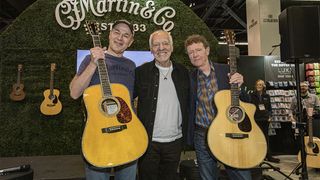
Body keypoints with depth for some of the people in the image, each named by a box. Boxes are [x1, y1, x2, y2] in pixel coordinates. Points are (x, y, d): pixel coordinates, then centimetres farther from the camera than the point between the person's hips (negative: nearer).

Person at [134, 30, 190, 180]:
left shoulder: (183, 72, 4)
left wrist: (186, 136, 8)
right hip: (149, 141, -3)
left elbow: (188, 105, 10)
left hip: (175, 141, 3)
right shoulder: (141, 72, -6)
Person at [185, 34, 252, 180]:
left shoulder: (227, 70, 0)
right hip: (202, 137, 1)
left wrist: (239, 85, -15)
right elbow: (187, 108, 7)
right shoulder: (189, 78, 1)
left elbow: (245, 101, 2)